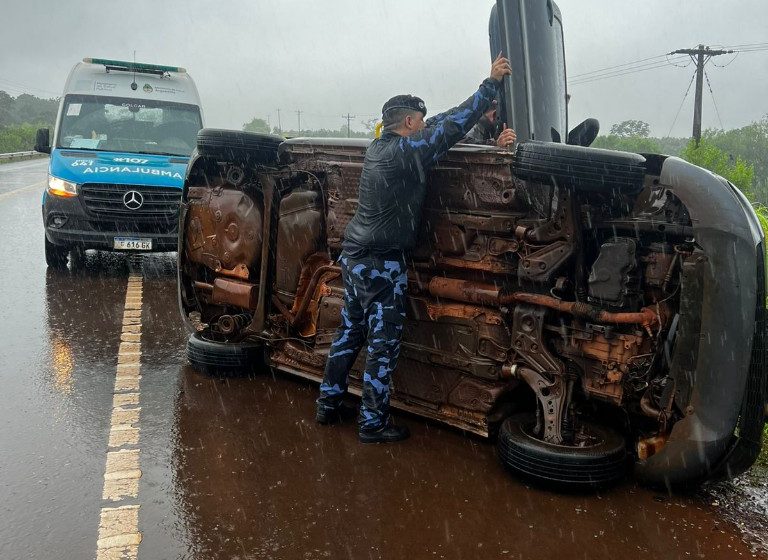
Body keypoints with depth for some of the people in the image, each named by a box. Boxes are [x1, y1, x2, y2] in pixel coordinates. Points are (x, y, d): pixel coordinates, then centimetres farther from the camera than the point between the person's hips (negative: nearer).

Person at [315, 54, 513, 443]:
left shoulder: (379, 146, 9)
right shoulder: (406, 152, -16)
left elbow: (439, 126, 15)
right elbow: (450, 127, -15)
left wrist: (480, 116, 11)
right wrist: (491, 84, -7)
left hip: (355, 256, 9)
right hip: (382, 265, -9)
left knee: (350, 333, 18)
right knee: (384, 344, 1)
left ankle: (328, 405, 28)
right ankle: (373, 424, 9)